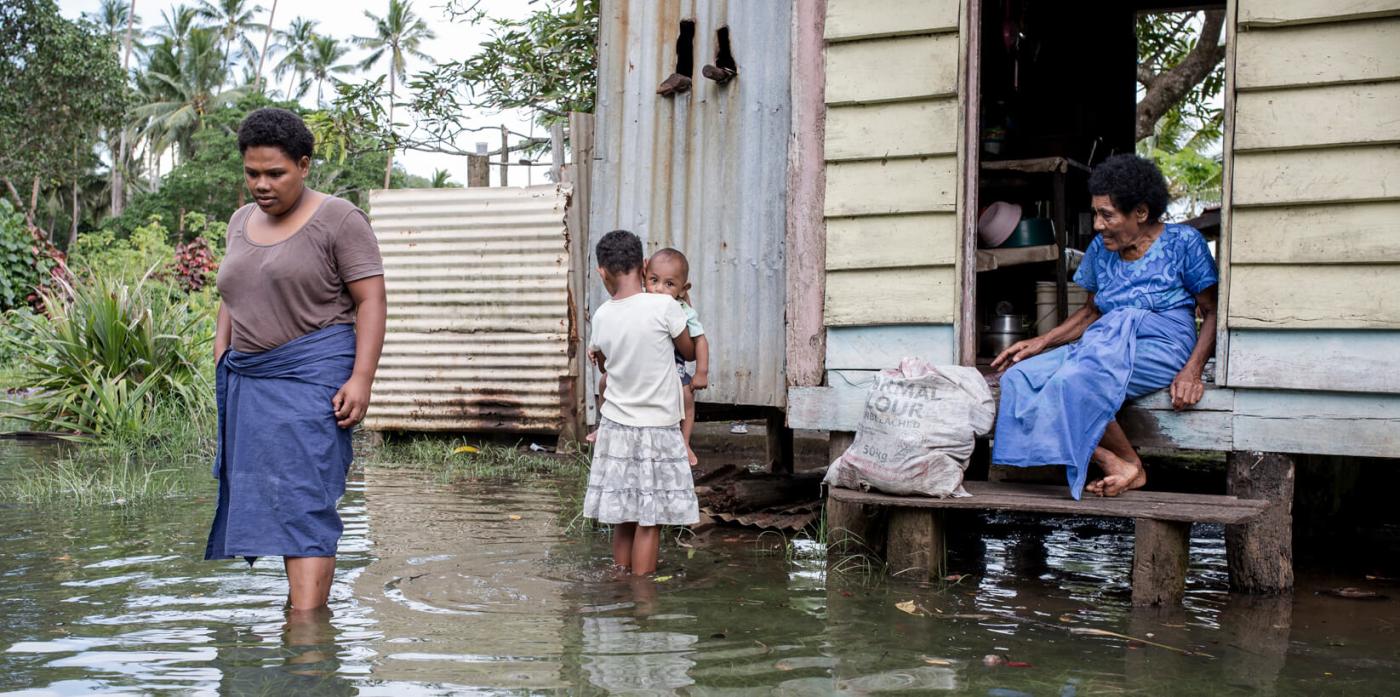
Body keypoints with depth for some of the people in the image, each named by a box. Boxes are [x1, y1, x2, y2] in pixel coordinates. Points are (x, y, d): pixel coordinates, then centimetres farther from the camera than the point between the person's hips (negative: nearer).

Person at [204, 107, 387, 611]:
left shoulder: (338, 219, -4)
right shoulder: (242, 222, 16)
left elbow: (371, 301, -9)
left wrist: (360, 379, -18)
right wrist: (221, 366, 13)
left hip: (312, 378, -7)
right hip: (247, 381, 7)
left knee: (304, 503, -13)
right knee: (271, 499, 6)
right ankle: (302, 593, 14)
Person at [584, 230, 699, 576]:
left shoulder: (601, 317, -1)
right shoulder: (665, 306, -14)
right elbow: (690, 352, 2)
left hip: (616, 427, 4)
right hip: (657, 430, -4)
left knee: (623, 520, 11)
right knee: (650, 521, 2)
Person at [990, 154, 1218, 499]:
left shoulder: (1182, 242, -1)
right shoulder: (1100, 250, 14)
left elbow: (1212, 313, -1)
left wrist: (1192, 370, -17)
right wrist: (1040, 343, 9)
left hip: (1163, 347, -6)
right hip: (1104, 347, 7)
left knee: (1074, 378, -34)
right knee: (1019, 377, -19)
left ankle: (1127, 464, -14)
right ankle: (1110, 461, -24)